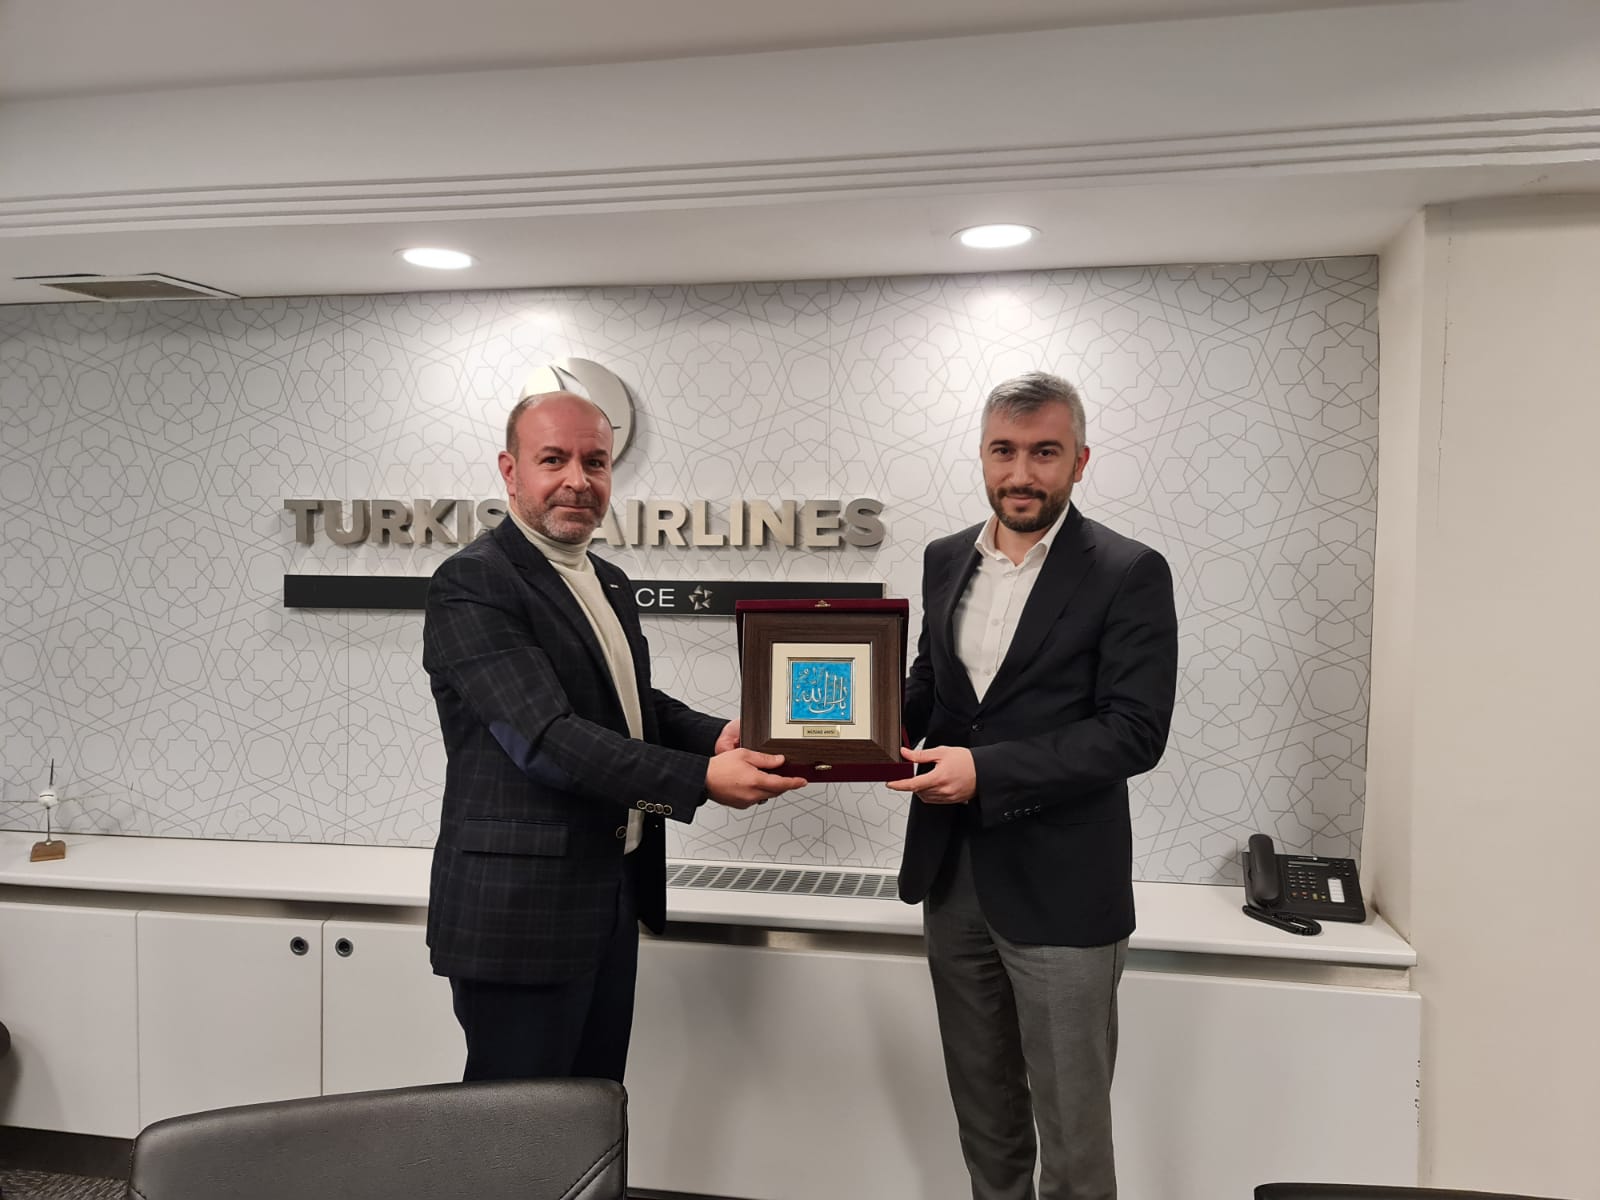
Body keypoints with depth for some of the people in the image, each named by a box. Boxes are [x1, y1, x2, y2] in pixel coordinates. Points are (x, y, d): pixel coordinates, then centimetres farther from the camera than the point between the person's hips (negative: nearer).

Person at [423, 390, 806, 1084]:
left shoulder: (609, 583, 13)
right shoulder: (471, 584, -15)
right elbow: (545, 737, -24)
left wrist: (720, 737, -3)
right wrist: (702, 778, -30)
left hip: (612, 899, 8)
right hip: (520, 913, -8)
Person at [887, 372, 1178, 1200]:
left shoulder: (1128, 573, -10)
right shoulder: (946, 559, 7)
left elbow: (1135, 732, -16)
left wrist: (986, 770, -23)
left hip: (1059, 885, -5)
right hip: (952, 875, 5)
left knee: (1071, 1126, 9)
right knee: (982, 1109, 20)